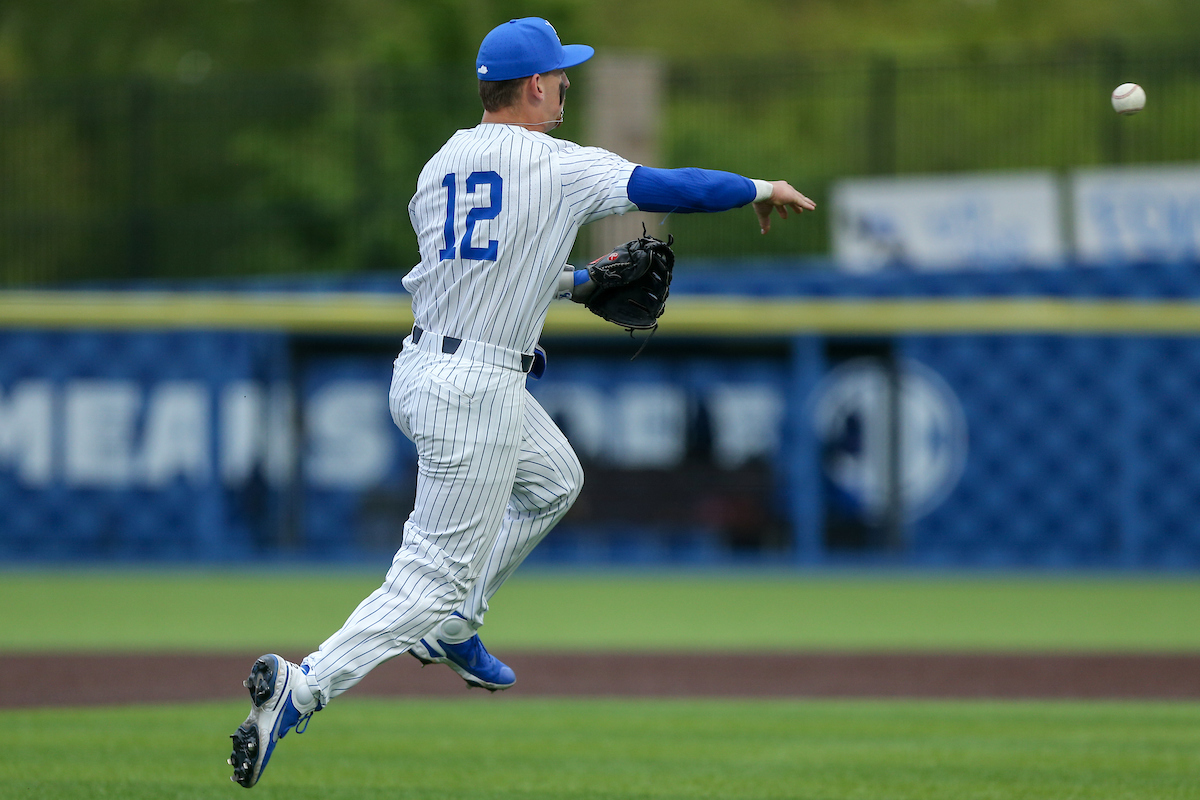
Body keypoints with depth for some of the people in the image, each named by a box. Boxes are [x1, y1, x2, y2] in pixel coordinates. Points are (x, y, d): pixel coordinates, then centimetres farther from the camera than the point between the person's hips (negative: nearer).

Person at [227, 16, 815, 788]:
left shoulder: (438, 168, 10)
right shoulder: (558, 167, -11)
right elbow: (672, 188, -8)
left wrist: (576, 280, 24)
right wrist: (761, 189, 8)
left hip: (422, 369, 8)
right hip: (477, 394, -8)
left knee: (554, 480, 30)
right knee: (436, 572, -6)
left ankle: (452, 630, 28)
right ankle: (301, 688, -19)